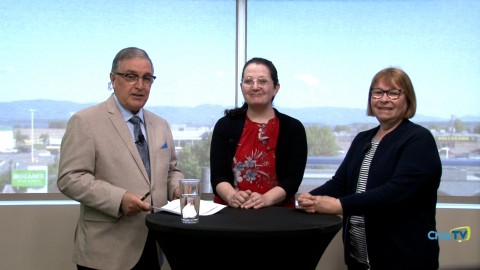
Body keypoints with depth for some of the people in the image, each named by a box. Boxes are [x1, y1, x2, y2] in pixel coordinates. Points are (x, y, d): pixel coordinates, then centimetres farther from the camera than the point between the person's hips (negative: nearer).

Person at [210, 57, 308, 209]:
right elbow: (218, 175, -1)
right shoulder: (225, 125, 7)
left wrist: (266, 199, -21)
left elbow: (293, 178, -4)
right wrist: (232, 196, -20)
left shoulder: (293, 128, 4)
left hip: (277, 212, -1)